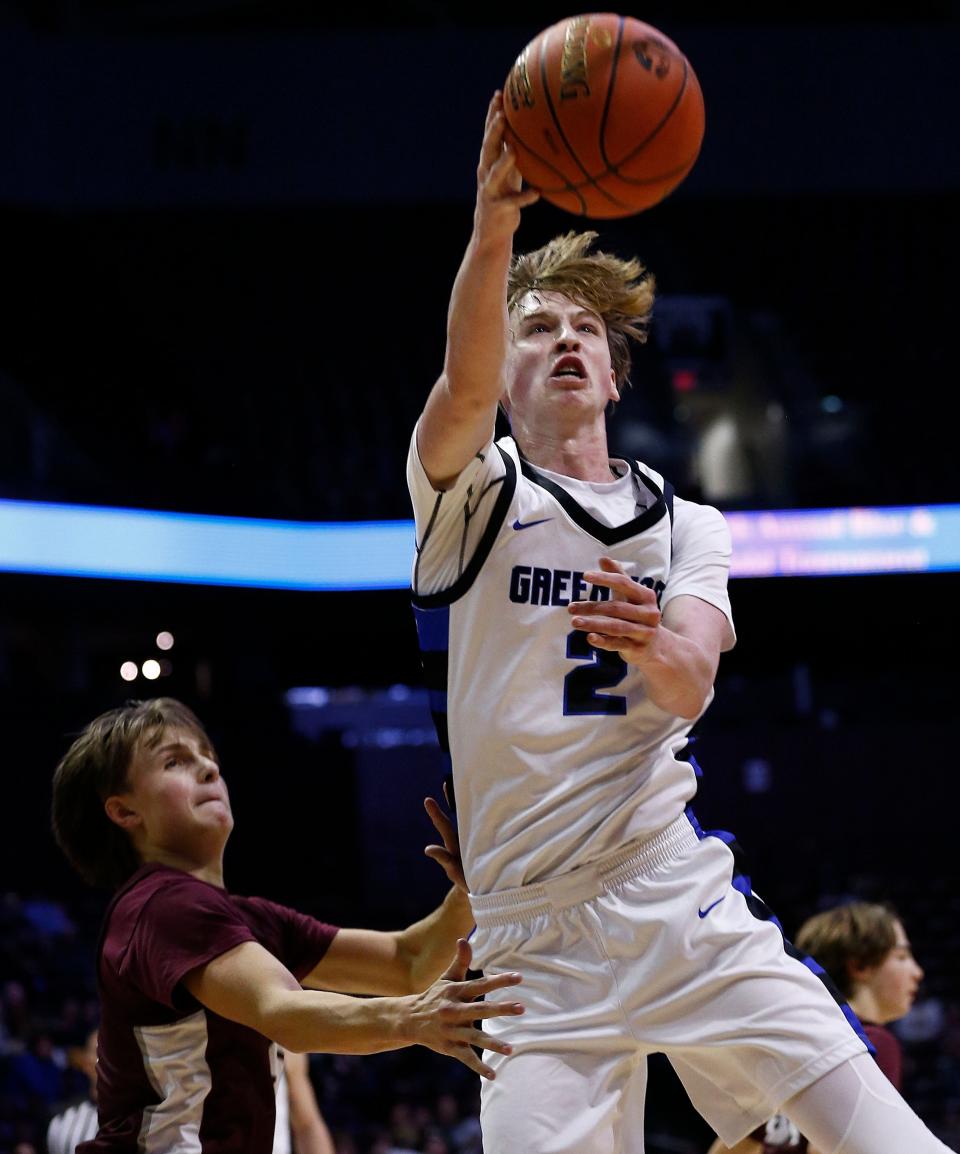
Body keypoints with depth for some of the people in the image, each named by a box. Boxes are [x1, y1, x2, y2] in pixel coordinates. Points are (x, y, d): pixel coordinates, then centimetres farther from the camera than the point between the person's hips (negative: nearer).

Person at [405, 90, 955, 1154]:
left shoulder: (686, 528, 17)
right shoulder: (469, 493, 7)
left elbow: (691, 685, -3)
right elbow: (463, 382, -16)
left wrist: (653, 647, -28)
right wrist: (494, 229, -35)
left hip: (683, 904, 2)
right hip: (534, 945, -2)